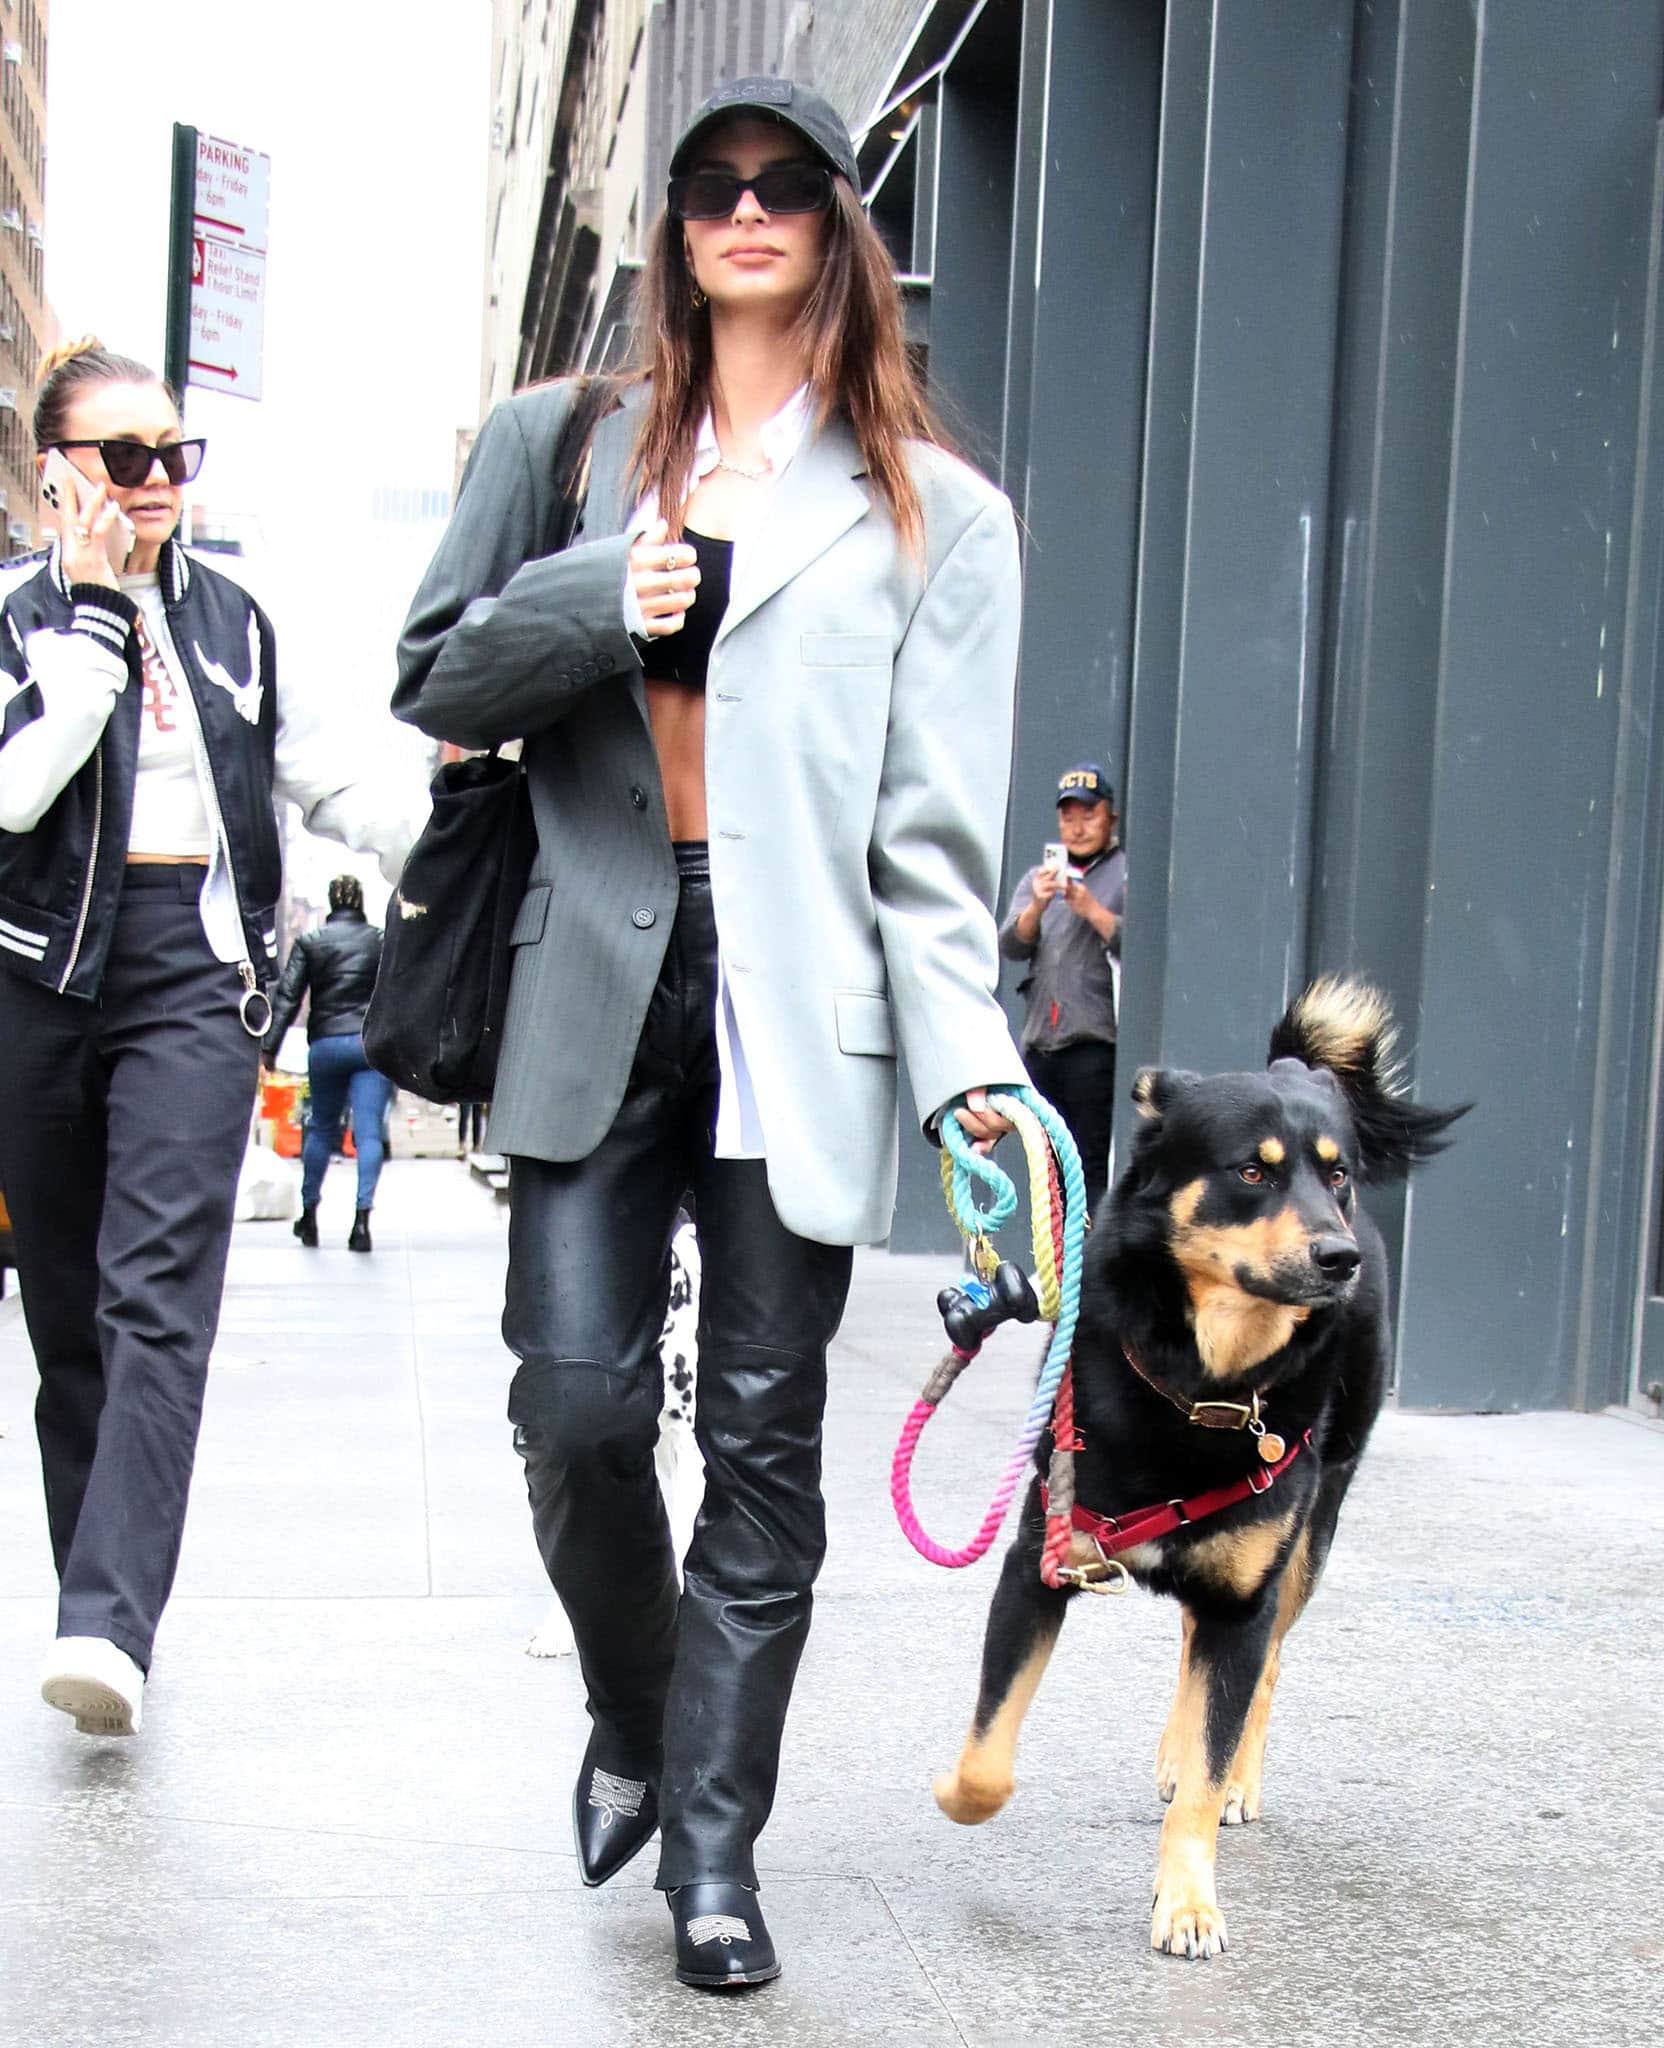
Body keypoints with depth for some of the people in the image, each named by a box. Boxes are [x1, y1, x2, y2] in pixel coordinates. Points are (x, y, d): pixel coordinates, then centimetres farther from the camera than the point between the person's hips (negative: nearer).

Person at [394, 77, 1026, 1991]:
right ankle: (631, 1718, 25)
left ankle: (712, 1842, 13)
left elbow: (935, 817, 1)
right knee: (577, 1404, -5)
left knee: (763, 1435, 2)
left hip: (797, 1005, -1)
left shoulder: (934, 514, 9)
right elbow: (435, 679, 12)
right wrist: (591, 604, -7)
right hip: (596, 987, 1)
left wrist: (967, 1048, -12)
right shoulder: (567, 450, 15)